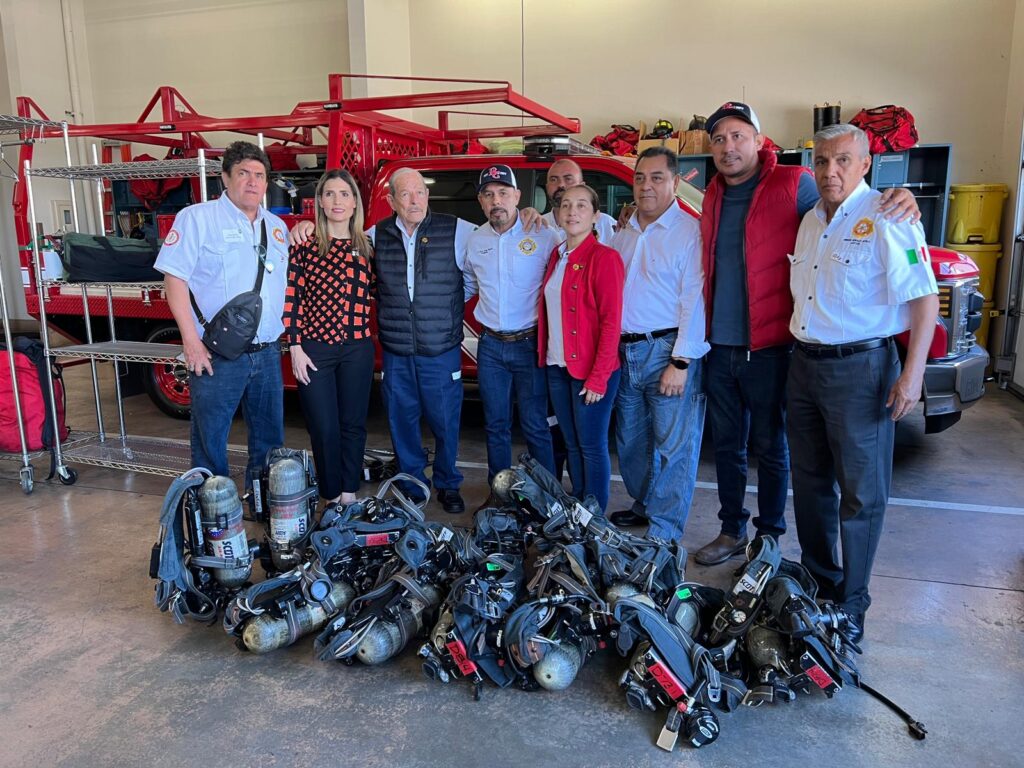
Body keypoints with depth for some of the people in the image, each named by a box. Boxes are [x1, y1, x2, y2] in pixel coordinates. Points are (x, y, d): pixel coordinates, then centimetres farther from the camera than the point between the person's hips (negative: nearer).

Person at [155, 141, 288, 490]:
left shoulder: (277, 228, 14)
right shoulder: (198, 218, -3)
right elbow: (174, 278, -9)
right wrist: (191, 342, -15)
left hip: (268, 353, 6)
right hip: (217, 356, -5)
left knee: (270, 439, 14)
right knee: (210, 441, 3)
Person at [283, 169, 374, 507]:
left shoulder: (366, 248, 7)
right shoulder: (304, 246, -2)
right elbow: (291, 298, -5)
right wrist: (295, 347, -8)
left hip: (357, 349, 3)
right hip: (314, 349, -2)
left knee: (353, 425, 9)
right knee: (324, 428, 3)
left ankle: (349, 494, 23)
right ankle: (331, 497, 20)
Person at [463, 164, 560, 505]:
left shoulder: (544, 236, -7)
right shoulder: (475, 240, 7)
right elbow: (467, 285, 21)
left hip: (529, 345, -4)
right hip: (490, 345, 4)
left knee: (535, 426, 1)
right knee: (496, 425, 13)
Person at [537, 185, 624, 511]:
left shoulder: (604, 258, -10)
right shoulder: (556, 255, 12)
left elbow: (611, 322, -14)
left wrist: (598, 378, -18)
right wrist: (545, 356, 8)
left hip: (590, 370, -7)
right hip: (557, 366, 7)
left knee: (592, 447, 2)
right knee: (571, 444, 15)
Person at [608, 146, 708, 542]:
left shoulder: (690, 231, -8)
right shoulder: (623, 234, 15)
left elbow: (695, 300, -14)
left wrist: (681, 362, -18)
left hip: (667, 350, -7)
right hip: (624, 351, 7)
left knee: (674, 446, 0)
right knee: (630, 441, 17)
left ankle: (663, 532, 9)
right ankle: (644, 506, 35)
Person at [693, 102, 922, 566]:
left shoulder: (792, 185, -6)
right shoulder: (713, 196, 11)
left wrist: (898, 199, -18)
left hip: (768, 348, -5)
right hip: (719, 347, 5)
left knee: (770, 448, 8)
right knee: (726, 445, 15)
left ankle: (769, 536, 25)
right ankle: (732, 532, 31)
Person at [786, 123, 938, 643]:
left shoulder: (886, 220, -11)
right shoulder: (811, 220, 12)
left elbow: (925, 298, -14)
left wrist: (913, 374, -21)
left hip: (860, 367, -7)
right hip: (804, 363, 8)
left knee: (860, 492, 1)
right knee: (810, 480, 15)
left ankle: (850, 605, 13)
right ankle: (818, 579, 32)